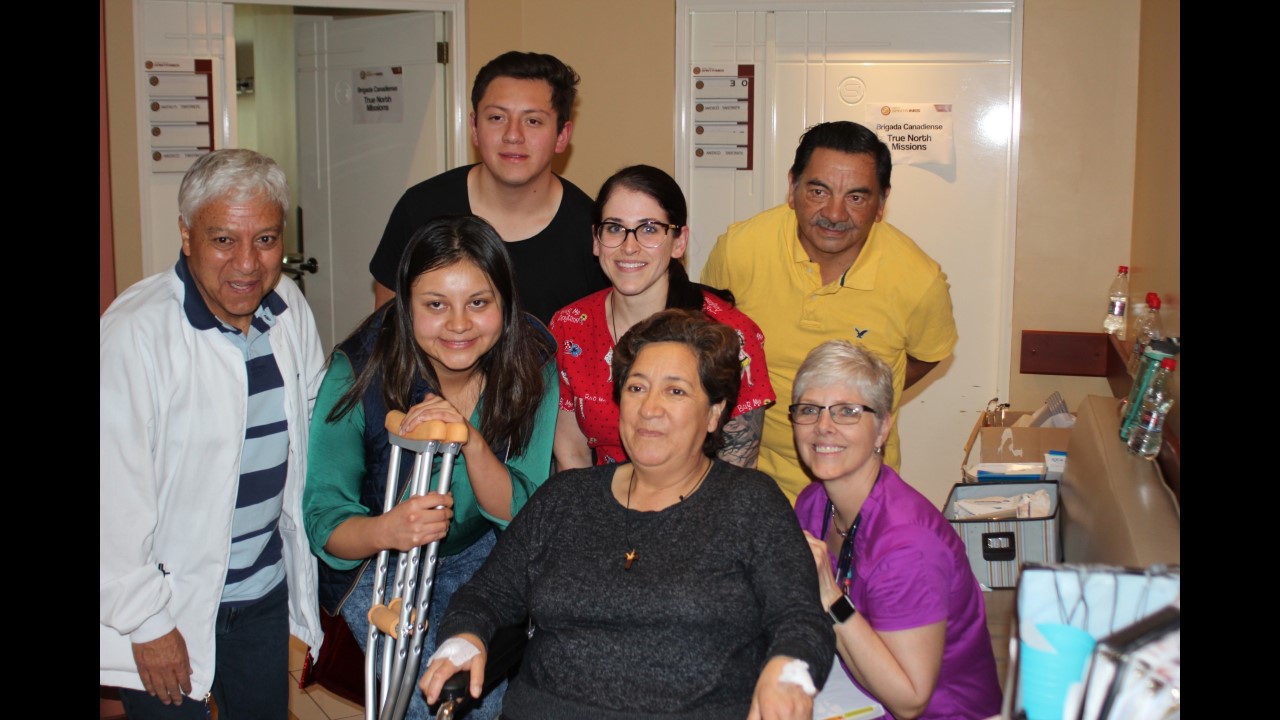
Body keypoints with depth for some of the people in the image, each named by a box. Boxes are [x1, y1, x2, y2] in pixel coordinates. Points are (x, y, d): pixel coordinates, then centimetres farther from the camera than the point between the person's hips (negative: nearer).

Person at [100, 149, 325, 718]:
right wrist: (145, 620, -16)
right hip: (169, 608, -6)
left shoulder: (290, 309, -1)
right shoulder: (135, 334, -22)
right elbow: (114, 494, -20)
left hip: (268, 590, 6)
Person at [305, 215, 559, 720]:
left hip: (479, 553, 2)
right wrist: (386, 530, -41)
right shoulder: (358, 373, -22)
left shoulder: (530, 366, -17)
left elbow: (521, 514, -16)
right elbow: (323, 522, -18)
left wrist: (471, 441, -36)